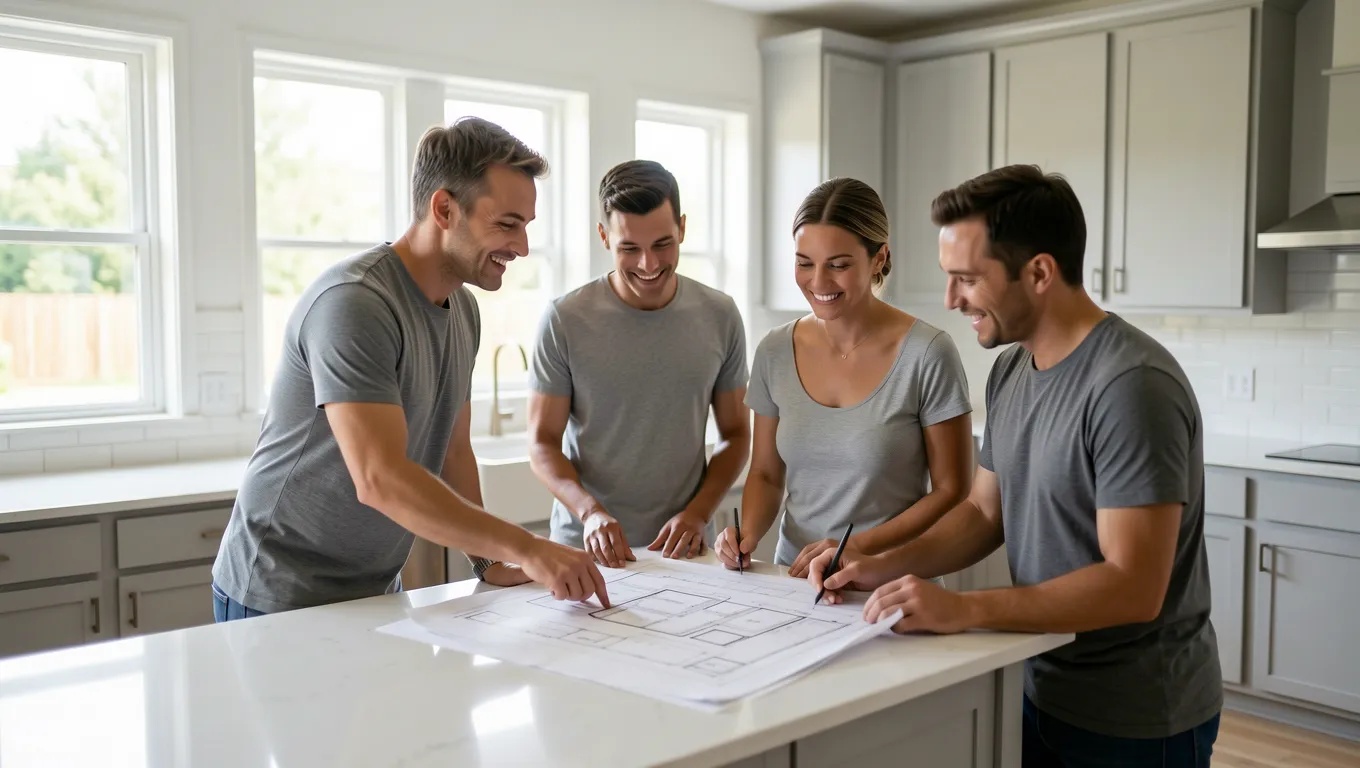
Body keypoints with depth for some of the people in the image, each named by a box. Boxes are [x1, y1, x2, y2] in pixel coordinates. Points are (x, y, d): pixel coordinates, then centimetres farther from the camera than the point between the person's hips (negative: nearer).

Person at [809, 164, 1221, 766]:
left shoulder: (1131, 385, -25)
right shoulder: (1011, 371, 2)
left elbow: (1133, 586, -27)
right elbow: (985, 512, 9)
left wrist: (965, 609, -32)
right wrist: (884, 567, -6)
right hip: (1041, 690, 7)